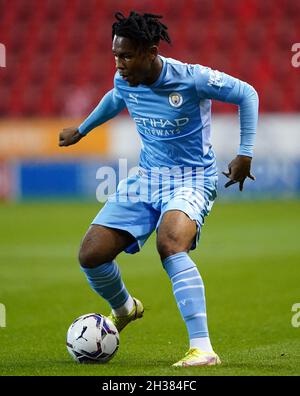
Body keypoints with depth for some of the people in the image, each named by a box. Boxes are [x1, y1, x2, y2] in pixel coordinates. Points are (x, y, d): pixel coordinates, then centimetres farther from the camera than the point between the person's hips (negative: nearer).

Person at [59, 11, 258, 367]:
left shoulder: (192, 79, -20)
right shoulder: (124, 82, -3)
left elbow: (247, 94, -6)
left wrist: (245, 154, -8)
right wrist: (81, 130, 37)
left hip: (191, 178, -6)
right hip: (146, 177, 6)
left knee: (170, 245, -36)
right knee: (90, 255, -4)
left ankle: (203, 350, -38)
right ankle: (124, 308, 32)